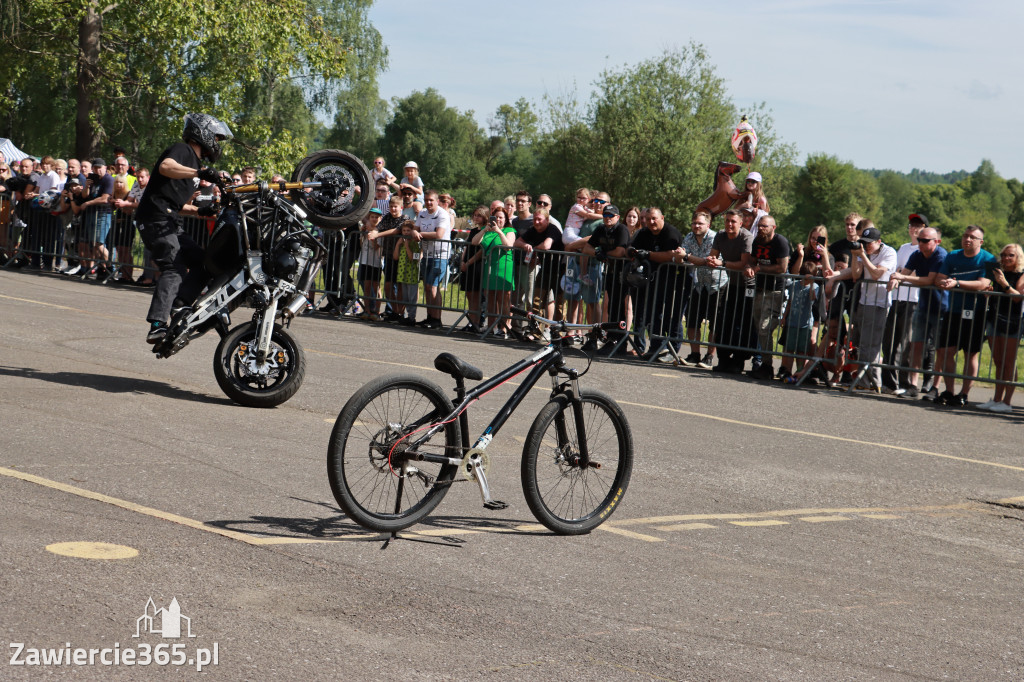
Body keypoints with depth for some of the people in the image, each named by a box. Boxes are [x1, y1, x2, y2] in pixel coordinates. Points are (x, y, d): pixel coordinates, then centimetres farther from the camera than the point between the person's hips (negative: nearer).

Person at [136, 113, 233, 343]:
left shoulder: (194, 161, 27)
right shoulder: (182, 150, -2)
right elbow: (165, 167, -27)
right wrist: (199, 172, -36)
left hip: (170, 223, 10)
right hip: (156, 218, -10)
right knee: (174, 269, -24)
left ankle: (178, 308, 0)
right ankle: (157, 325, -37)